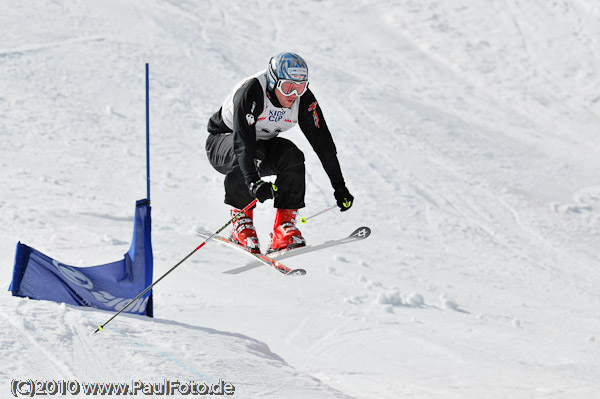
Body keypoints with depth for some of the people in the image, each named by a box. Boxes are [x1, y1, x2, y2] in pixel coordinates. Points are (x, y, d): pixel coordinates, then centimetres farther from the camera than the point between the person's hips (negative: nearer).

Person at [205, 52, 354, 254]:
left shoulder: (304, 100, -17)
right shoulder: (251, 92, -33)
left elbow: (323, 141, -12)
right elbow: (243, 141, -43)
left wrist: (339, 187, -16)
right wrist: (253, 182, -57)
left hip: (263, 143, 5)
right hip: (222, 144, -4)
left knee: (292, 155, -26)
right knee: (248, 153, -37)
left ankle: (284, 225, -24)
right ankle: (241, 220, -23)